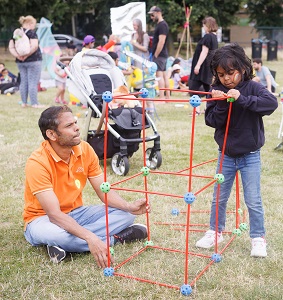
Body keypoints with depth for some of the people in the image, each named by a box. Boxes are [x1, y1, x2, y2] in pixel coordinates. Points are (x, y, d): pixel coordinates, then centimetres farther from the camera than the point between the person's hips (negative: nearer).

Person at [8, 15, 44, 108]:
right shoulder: (31, 32, -10)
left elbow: (11, 47, 3)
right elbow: (34, 46, -23)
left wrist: (17, 55, -8)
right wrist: (26, 55, -17)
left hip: (20, 62, 6)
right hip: (33, 60, -6)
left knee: (23, 82, 12)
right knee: (33, 82, -3)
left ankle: (24, 102, 16)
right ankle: (34, 103, -3)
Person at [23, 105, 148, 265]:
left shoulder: (85, 149, -8)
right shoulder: (37, 163, -25)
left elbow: (104, 192, -4)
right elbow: (54, 214, -31)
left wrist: (129, 207, -24)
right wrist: (90, 238, -43)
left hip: (76, 214, 6)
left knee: (125, 214, -12)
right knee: (53, 233, -41)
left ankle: (64, 246, -20)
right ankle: (114, 239, -18)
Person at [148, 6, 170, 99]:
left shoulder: (162, 25, -14)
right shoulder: (160, 24, 17)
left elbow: (161, 41, -21)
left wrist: (156, 55, -19)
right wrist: (155, 55, 17)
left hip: (159, 54, -10)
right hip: (163, 54, 10)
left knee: (159, 75, -11)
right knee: (164, 74, 11)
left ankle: (161, 98, -12)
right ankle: (168, 96, 15)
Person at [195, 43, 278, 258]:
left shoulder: (252, 87, -14)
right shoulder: (217, 91, -6)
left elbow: (272, 102, -30)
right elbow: (211, 121, -9)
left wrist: (242, 99, -36)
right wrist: (220, 105, -27)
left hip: (250, 155, -3)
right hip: (226, 155, 3)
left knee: (253, 200, 3)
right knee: (219, 198, 14)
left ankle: (258, 238, 19)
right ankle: (216, 232, 32)